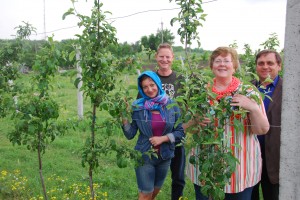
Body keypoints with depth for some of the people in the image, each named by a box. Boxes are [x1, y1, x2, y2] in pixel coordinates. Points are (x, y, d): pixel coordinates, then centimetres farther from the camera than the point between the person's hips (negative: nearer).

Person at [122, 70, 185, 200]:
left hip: (164, 156, 3)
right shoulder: (137, 106, -11)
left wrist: (163, 138, -17)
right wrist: (124, 118, -25)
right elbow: (130, 135, -11)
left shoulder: (171, 105, -7)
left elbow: (181, 132, -4)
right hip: (144, 156, -2)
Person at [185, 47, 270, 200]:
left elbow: (263, 130, -5)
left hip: (240, 167, -1)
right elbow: (186, 126, 8)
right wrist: (195, 121, -14)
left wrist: (253, 107, -22)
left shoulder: (249, 92, -2)